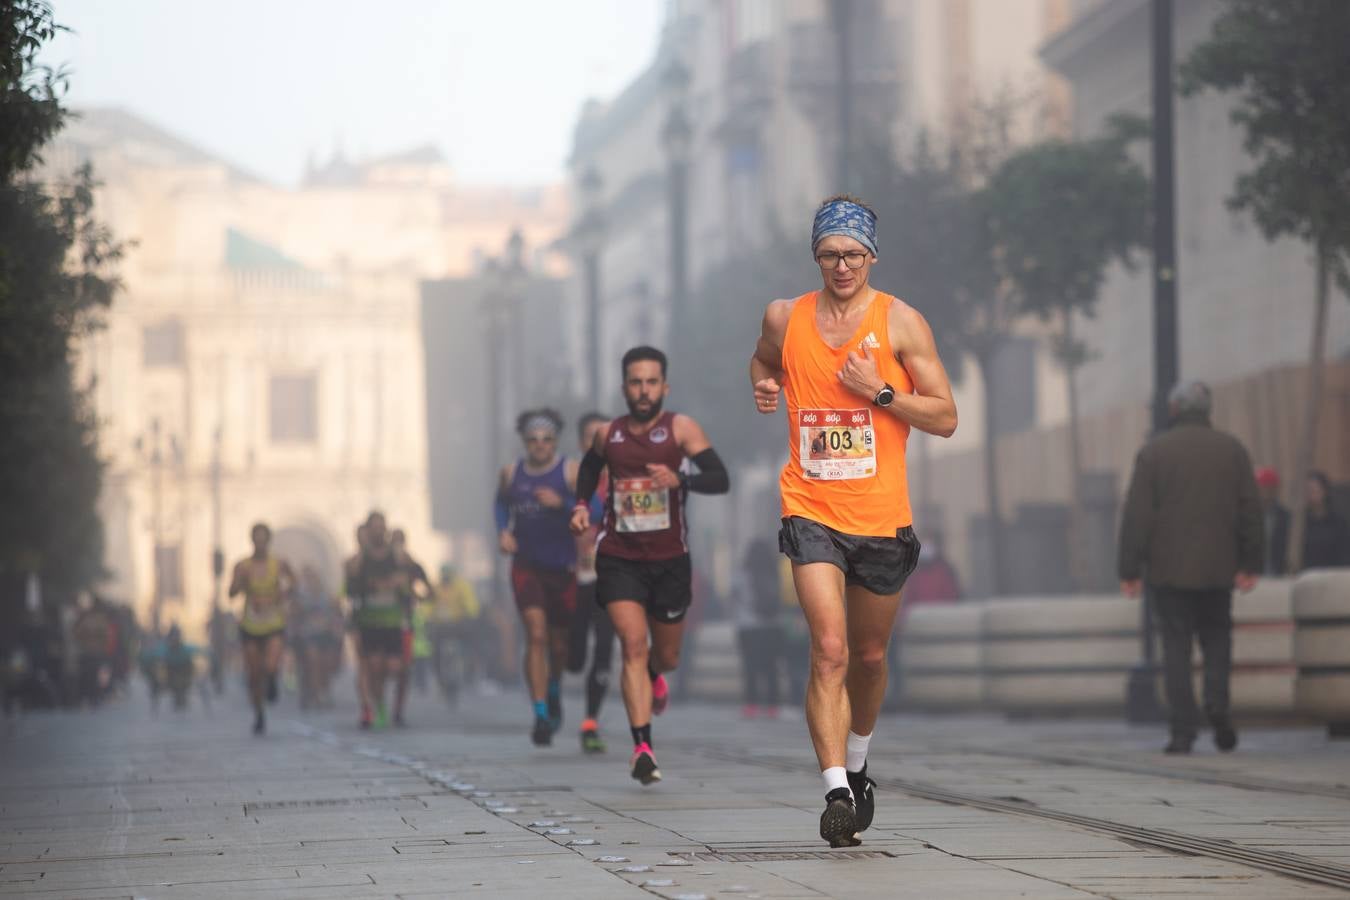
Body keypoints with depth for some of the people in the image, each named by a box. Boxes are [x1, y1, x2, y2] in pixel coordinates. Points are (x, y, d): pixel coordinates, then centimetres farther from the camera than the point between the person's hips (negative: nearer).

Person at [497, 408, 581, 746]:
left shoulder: (571, 471, -5)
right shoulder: (511, 473, 4)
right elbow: (501, 503, 23)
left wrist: (562, 504, -27)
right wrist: (503, 531, 5)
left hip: (564, 569, -1)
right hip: (526, 566, 1)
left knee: (560, 643, 10)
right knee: (536, 636, -16)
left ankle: (554, 691, 44)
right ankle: (541, 715, -18)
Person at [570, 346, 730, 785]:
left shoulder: (681, 428, -7)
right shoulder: (608, 435, 3)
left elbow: (720, 479, -18)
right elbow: (590, 468, 26)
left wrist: (680, 480, -35)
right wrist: (581, 505, 10)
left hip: (669, 559, 0)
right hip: (619, 559, 0)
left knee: (666, 655, 14)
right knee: (633, 644, -17)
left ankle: (655, 676, 54)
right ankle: (642, 747, -19)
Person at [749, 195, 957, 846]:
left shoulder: (901, 322, -2)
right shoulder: (784, 319, 4)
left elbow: (945, 418, -2)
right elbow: (763, 360, 28)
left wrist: (880, 391, -15)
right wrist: (764, 387, 6)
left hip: (882, 516, 1)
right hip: (812, 511, -1)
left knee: (869, 655, 16)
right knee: (829, 651, -18)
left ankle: (857, 762, 42)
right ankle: (836, 791, -24)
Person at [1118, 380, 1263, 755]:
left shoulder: (1153, 452, -3)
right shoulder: (1232, 449, 4)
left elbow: (1137, 515, -6)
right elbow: (1250, 510, 3)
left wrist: (1129, 569, -2)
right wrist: (1249, 564, 8)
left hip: (1168, 569, -2)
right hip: (1217, 569, 2)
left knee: (1176, 647, 1)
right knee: (1217, 636, 16)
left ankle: (1183, 731, -5)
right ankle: (1217, 700, -8)